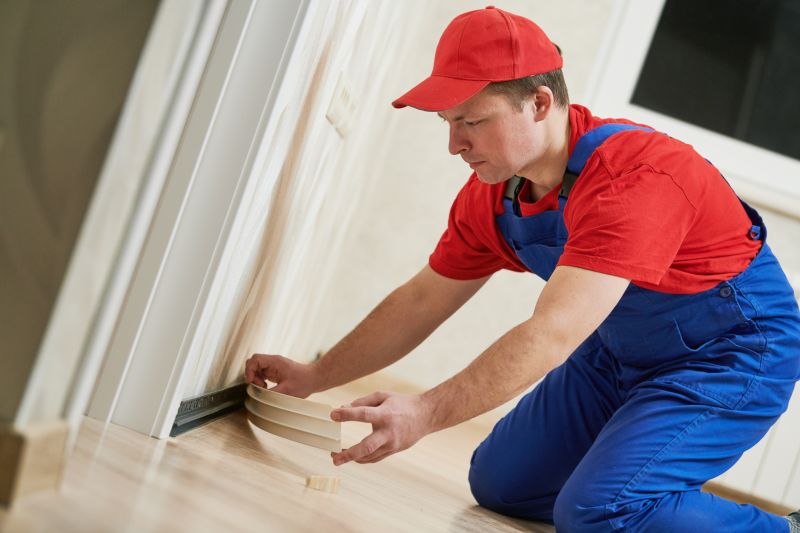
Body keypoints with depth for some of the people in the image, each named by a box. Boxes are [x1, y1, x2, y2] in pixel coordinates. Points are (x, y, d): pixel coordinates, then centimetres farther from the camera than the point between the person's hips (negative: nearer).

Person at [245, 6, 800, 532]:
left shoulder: (635, 178, -32)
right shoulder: (490, 195, -6)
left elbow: (552, 335, -37)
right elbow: (421, 301, 4)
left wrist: (425, 413, -42)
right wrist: (314, 377, 5)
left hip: (732, 352, -8)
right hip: (618, 353, 8)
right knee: (500, 483, 7)